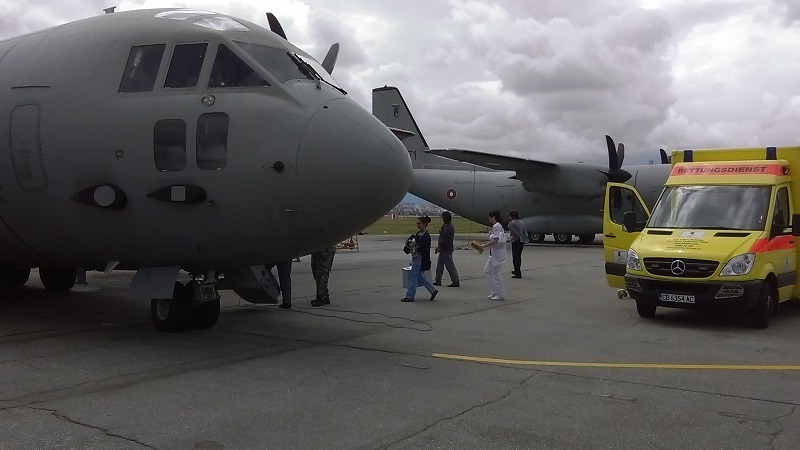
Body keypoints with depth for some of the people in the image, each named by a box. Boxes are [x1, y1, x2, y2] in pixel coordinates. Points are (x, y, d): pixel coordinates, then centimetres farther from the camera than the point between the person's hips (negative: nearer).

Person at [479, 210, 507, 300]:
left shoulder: (496, 227, -18)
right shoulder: (496, 226, 14)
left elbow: (495, 241, -24)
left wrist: (484, 246, -16)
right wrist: (484, 244, 10)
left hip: (497, 254, -11)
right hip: (493, 254, 11)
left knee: (496, 273, -2)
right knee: (487, 271, 15)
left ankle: (500, 294, 9)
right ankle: (494, 292, 20)